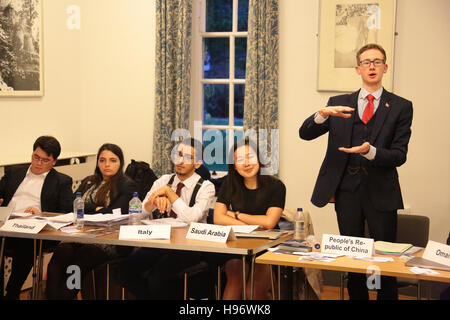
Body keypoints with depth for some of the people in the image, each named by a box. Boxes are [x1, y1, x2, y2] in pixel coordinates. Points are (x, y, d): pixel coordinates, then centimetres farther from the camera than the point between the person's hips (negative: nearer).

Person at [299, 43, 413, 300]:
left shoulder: (401, 107, 3)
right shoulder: (339, 103, 9)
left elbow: (399, 156, -4)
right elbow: (305, 133, 1)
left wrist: (370, 151, -23)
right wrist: (323, 114, -19)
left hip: (381, 192, -2)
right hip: (347, 190, 2)